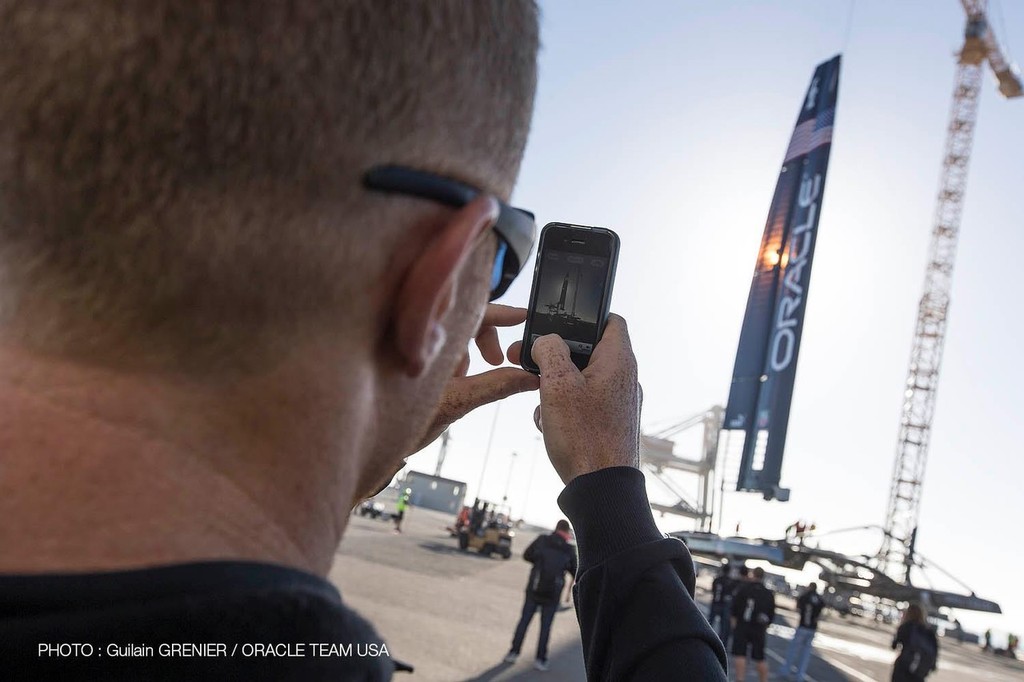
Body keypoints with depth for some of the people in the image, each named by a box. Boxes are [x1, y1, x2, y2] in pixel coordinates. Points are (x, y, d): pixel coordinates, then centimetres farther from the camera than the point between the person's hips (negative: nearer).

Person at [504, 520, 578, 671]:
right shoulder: (570, 550, -3)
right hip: (553, 594, 0)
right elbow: (575, 572, 5)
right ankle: (540, 659, 9)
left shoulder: (542, 540, -3)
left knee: (524, 620, 11)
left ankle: (513, 652, 12)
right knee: (546, 626, 9)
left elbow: (527, 555, 6)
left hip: (534, 589, 1)